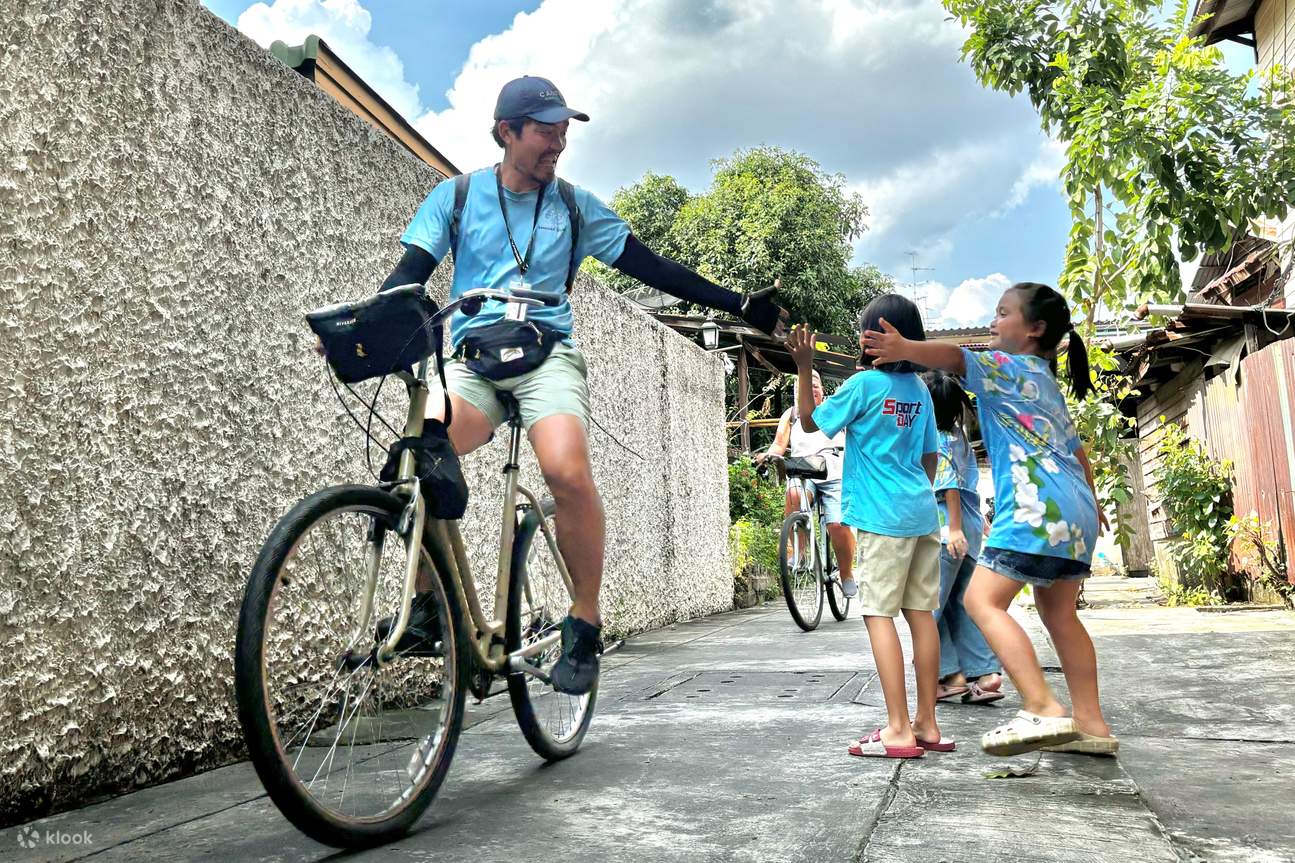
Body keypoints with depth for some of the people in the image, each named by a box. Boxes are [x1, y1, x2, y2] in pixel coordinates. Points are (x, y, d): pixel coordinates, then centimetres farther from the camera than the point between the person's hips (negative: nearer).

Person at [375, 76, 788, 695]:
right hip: (470, 358, 1)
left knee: (568, 470, -30)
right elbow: (409, 273, 3)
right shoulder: (457, 196, 10)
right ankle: (427, 606, -7)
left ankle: (585, 625, -11)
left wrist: (739, 305, 6)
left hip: (547, 354, 0)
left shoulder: (574, 206, 12)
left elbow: (651, 267, 11)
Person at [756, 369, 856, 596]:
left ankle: (846, 573, 5)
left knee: (838, 525, -20)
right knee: (794, 494, -36)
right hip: (802, 473, 1)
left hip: (835, 475, -1)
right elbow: (779, 444, 11)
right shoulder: (791, 414, 21)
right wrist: (768, 454, -10)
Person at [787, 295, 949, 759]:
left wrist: (803, 367, 1)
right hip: (922, 513, 7)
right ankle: (927, 725, 13)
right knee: (921, 612, 8)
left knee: (879, 613, -5)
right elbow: (930, 457, 18)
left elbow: (811, 421, 0)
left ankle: (898, 730, -8)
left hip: (883, 517, -7)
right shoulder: (919, 389, 12)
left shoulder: (865, 383, -9)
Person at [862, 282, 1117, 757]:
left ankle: (1043, 709, -21)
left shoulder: (1012, 367, 1)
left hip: (1039, 508, -10)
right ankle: (1092, 725, 20)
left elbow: (957, 358, -20)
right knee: (1058, 613, 16)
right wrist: (1091, 504, 51)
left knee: (983, 599, -13)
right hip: (1076, 512, 10)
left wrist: (906, 349, -37)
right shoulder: (1049, 384, 28)